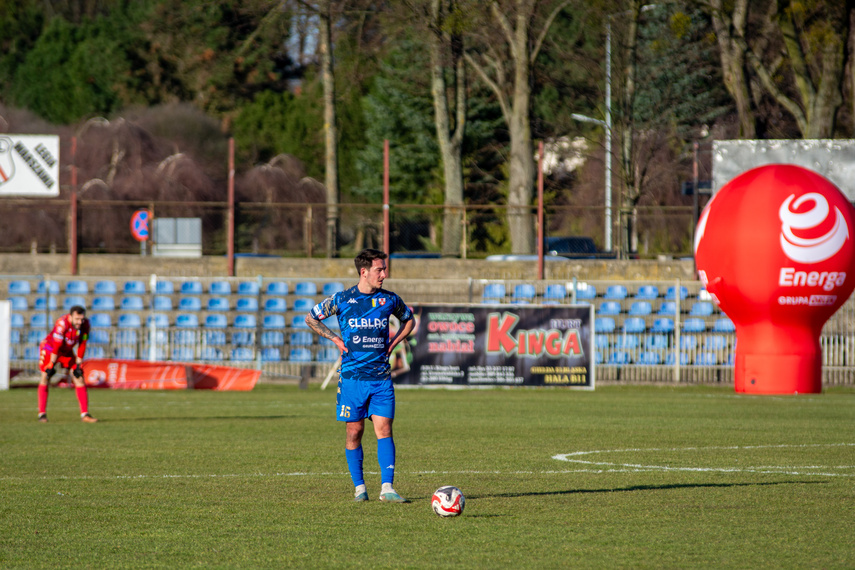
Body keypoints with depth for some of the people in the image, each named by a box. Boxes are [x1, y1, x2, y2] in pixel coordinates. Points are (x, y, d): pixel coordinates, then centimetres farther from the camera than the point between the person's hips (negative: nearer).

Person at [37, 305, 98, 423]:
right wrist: (51, 365, -24)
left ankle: (85, 414, -4)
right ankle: (42, 414, -10)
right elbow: (56, 346, -29)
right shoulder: (62, 323, -34)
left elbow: (82, 345, -7)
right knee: (46, 376, -17)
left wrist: (78, 364, -6)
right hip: (49, 348, -5)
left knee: (78, 377, -5)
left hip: (67, 351, 5)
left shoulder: (85, 324, -16)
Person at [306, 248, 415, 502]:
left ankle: (387, 487, -12)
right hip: (352, 376, -1)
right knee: (354, 431, 3)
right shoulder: (341, 300, -3)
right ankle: (359, 486, 14)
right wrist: (335, 339, 1)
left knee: (384, 429, -8)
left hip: (381, 377, 1)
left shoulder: (390, 300, 4)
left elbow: (409, 320, 23)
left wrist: (393, 343, 9)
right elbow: (311, 318, 10)